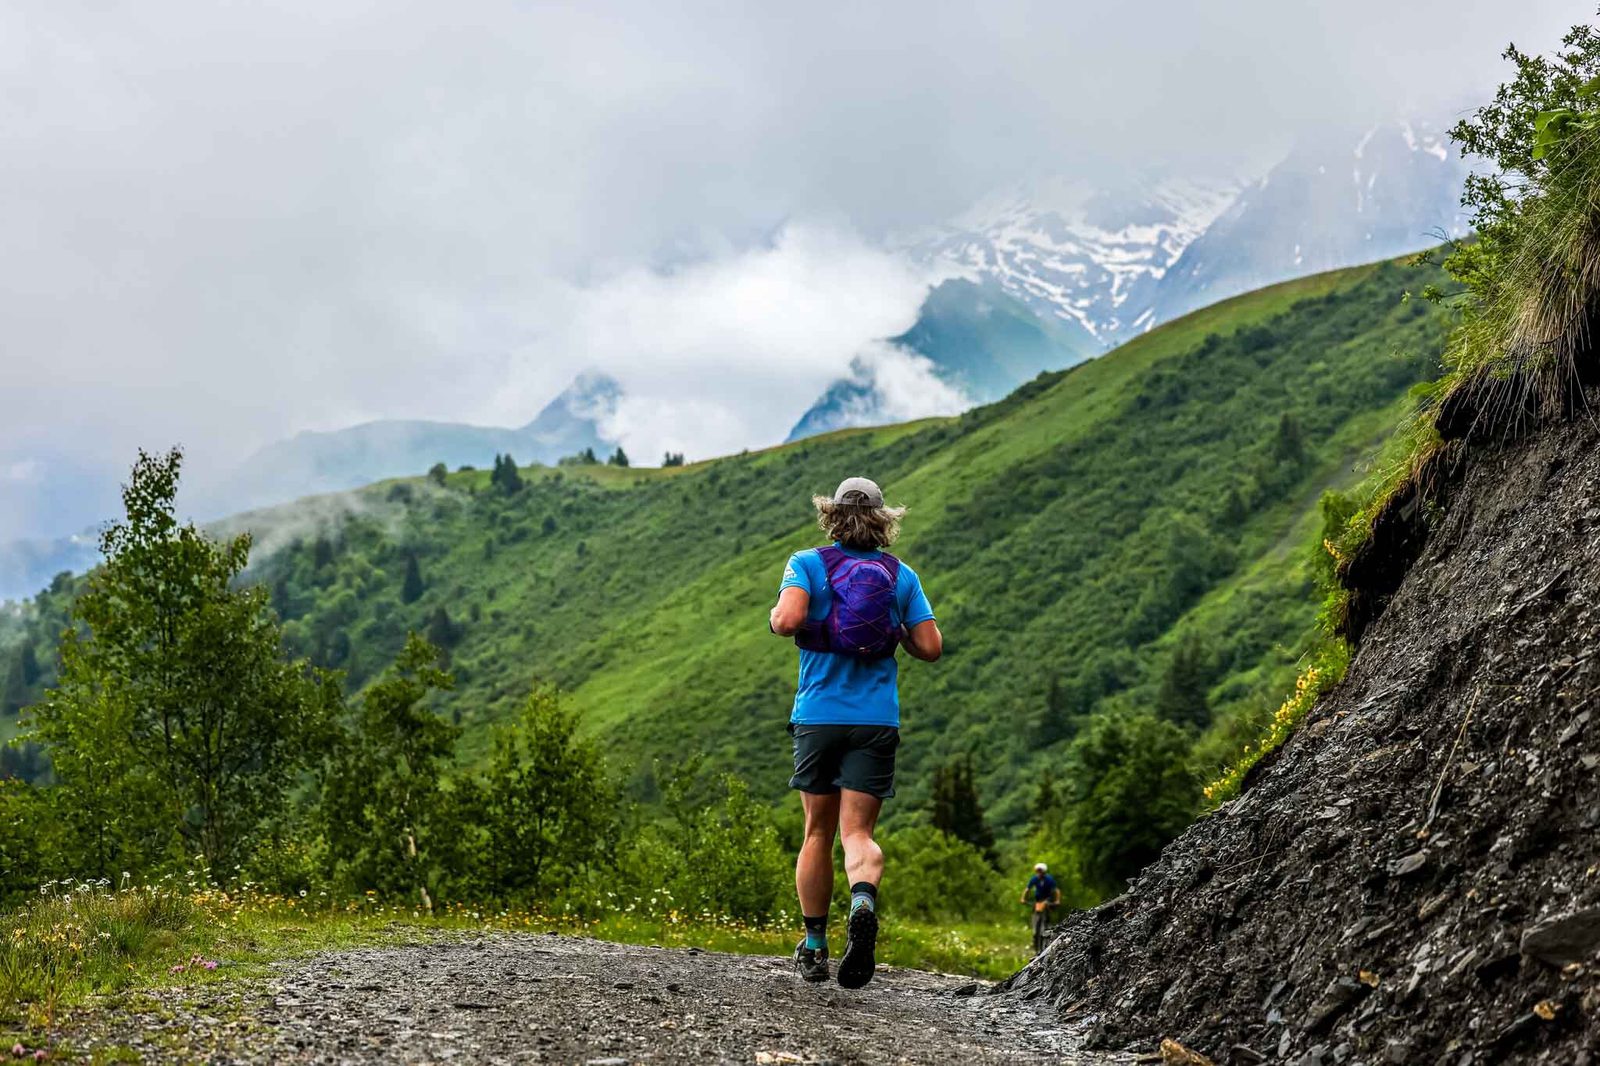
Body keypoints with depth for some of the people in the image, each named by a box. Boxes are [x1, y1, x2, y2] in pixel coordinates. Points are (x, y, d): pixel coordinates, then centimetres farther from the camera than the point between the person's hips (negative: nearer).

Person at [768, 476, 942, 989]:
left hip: (818, 715, 0)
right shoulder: (901, 575, 5)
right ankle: (863, 902, -33)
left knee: (818, 833, 12)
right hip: (877, 718, 0)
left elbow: (788, 619, -19)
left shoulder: (807, 563, -2)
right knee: (857, 831, -1)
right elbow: (930, 647, 1)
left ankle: (814, 949, 18)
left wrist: (776, 617, 3)